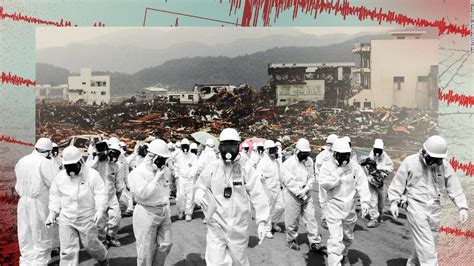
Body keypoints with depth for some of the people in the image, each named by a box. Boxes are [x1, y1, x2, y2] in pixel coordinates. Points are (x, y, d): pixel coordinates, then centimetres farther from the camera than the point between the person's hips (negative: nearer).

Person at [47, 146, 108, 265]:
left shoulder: (92, 174, -10)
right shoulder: (60, 176, 1)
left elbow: (100, 194, -12)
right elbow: (55, 195, 11)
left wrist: (100, 210, -24)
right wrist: (53, 212, 1)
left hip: (87, 218, -2)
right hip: (66, 220, 3)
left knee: (91, 244, 13)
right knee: (67, 250, 2)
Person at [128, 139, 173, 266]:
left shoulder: (164, 170, 6)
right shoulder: (138, 173, -16)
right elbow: (142, 194, -26)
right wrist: (156, 178, -21)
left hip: (164, 211, 7)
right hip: (147, 213, -7)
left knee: (165, 244, 14)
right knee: (146, 248, 3)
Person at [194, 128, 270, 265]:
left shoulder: (246, 169, -8)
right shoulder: (212, 168, -3)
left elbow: (258, 195, -9)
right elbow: (200, 186, 9)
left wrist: (262, 221, -16)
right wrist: (199, 193, -14)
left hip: (238, 228, 0)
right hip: (216, 226, 0)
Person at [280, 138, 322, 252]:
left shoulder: (309, 161, 2)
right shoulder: (288, 163, -14)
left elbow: (311, 177, 4)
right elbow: (289, 181, -16)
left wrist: (305, 190, -11)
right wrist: (299, 193, -15)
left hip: (306, 195, 5)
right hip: (292, 195, -4)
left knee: (311, 217, 4)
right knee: (292, 220, 6)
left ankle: (315, 242, 13)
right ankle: (291, 240, 28)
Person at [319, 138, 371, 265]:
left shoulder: (355, 167, -5)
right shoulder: (327, 166, -9)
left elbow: (362, 185, -10)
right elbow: (324, 184, -19)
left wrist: (365, 202, -23)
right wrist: (338, 173, -23)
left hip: (350, 208, 4)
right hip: (334, 208, -3)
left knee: (348, 236, 23)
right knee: (335, 239, -10)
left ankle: (343, 254, 51)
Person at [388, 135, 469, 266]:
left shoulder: (444, 165, 1)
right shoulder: (410, 162, -7)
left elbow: (454, 187, 4)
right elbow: (398, 183, -3)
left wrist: (462, 207, -5)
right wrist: (394, 201, -10)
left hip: (434, 208, 4)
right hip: (416, 207, -4)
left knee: (423, 243, 15)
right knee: (426, 245, -8)